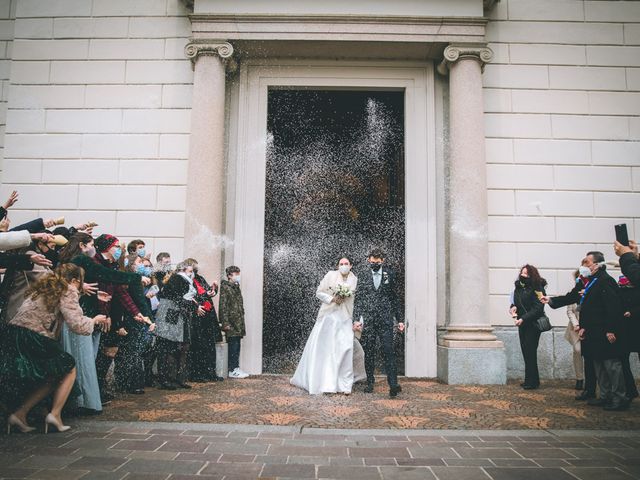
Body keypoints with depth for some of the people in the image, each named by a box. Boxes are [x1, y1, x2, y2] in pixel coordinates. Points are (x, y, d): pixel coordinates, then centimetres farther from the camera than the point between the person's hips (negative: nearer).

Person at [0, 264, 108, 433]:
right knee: (69, 369, 15)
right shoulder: (68, 291, -4)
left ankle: (20, 414, 15)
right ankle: (55, 414, 4)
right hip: (33, 341, -8)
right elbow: (77, 325, -12)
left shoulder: (43, 287, 21)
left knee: (51, 376, 23)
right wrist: (94, 320, 8)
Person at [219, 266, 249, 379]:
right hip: (231, 322, -8)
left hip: (238, 322, 8)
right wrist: (225, 323, -18)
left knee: (236, 345, 10)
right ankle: (232, 370, 1)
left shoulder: (236, 287, 17)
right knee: (233, 345, -5)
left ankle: (236, 368, 17)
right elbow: (223, 306, -13)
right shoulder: (225, 287, -8)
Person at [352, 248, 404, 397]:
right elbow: (358, 300, 5)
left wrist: (400, 320, 8)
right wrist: (356, 319, -5)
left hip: (386, 319, -1)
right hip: (368, 320, 1)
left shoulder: (389, 275, 9)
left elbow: (395, 299, 11)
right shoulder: (362, 277, 8)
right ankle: (370, 382, 19)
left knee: (389, 351, -9)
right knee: (369, 352, 6)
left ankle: (393, 385, -10)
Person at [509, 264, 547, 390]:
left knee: (530, 352, -5)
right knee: (525, 352, 9)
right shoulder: (519, 287, 9)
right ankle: (530, 380, 18)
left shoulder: (537, 288, -12)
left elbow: (537, 308, -17)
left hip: (533, 324, -7)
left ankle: (532, 381, 4)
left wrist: (523, 319, -23)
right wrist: (513, 307, -6)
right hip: (522, 324, 7)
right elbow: (516, 302, 17)